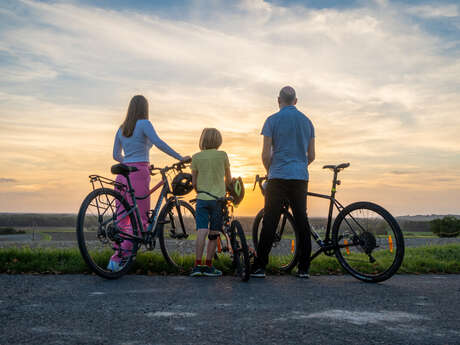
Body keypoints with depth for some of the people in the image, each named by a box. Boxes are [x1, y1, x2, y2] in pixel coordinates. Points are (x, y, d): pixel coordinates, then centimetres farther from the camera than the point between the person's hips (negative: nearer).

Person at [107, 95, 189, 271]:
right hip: (139, 173, -7)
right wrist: (180, 158, -15)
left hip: (123, 174, 7)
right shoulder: (144, 124, -1)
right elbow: (158, 142, -16)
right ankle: (117, 258, -12)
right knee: (140, 219, -4)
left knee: (122, 219, 10)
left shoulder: (121, 129, 18)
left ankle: (117, 258, 11)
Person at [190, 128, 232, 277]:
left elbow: (194, 182, 7)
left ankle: (197, 265, -11)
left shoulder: (196, 157, 2)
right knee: (213, 234, 5)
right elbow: (228, 179, 11)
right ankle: (208, 266, 9)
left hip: (202, 199, 1)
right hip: (218, 198, -1)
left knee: (201, 232, -4)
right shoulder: (222, 155, 1)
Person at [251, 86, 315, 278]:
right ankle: (304, 268, 9)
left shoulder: (272, 120, -2)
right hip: (301, 177, 4)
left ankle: (259, 267, 0)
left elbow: (266, 155, -6)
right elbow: (311, 156, 11)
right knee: (301, 221, 7)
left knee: (270, 222, -2)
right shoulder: (307, 121, 12)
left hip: (278, 177, -4)